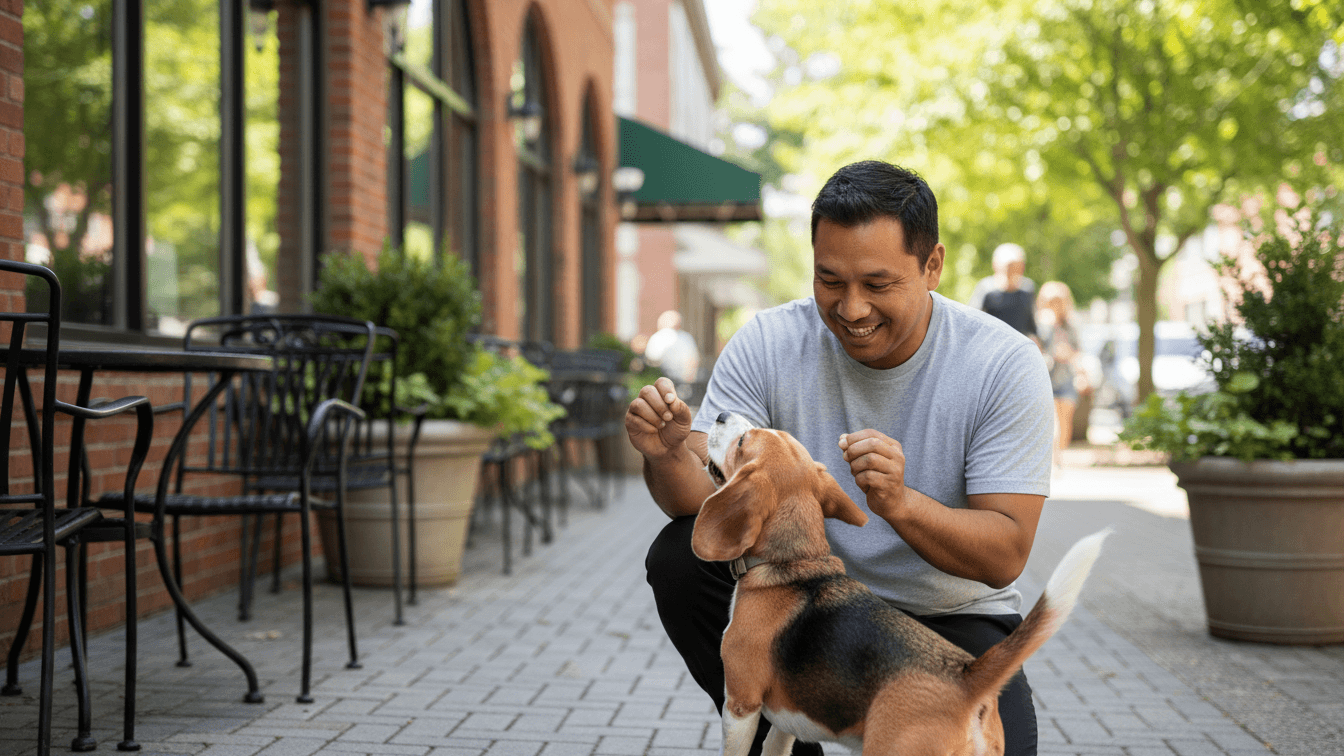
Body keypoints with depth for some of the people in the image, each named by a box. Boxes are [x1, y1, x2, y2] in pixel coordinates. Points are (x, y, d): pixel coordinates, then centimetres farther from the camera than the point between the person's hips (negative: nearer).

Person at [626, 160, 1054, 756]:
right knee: (681, 557, -22)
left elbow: (1005, 557, -20)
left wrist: (901, 504, -39)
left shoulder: (1006, 365, -16)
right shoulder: (769, 344, -11)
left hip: (949, 620, -2)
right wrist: (670, 455, -39)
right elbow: (705, 498, -16)